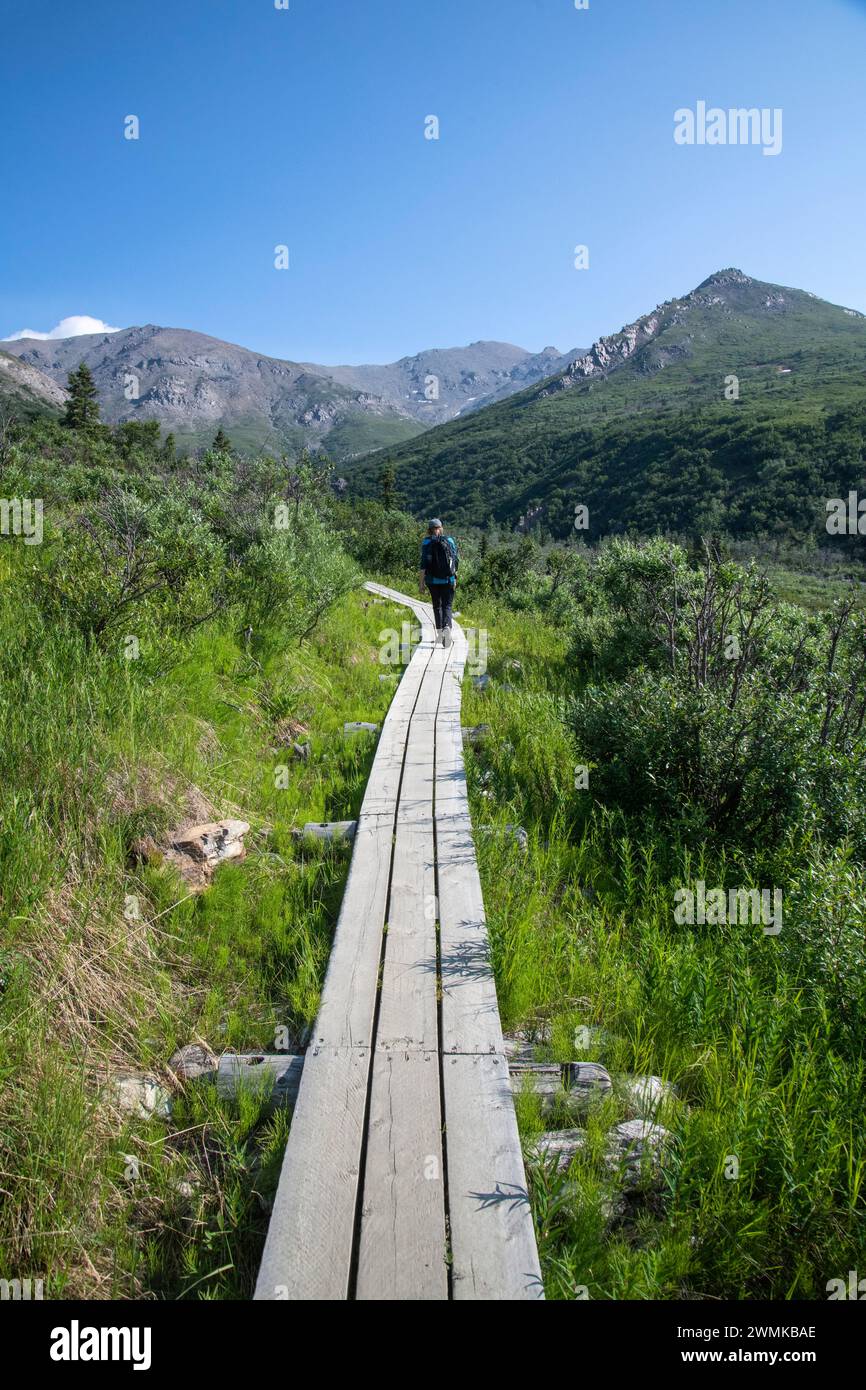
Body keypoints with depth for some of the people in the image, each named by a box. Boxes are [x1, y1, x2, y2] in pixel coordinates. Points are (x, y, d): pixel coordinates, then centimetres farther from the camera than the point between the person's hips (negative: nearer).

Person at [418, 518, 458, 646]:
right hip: (448, 580, 0)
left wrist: (421, 583, -8)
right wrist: (454, 578, 17)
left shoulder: (427, 542, -4)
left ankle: (439, 633, 22)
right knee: (447, 606, 2)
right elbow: (456, 560, 5)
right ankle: (447, 627, -25)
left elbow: (424, 563, -10)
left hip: (433, 580, 0)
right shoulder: (450, 540, 2)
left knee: (437, 605, 17)